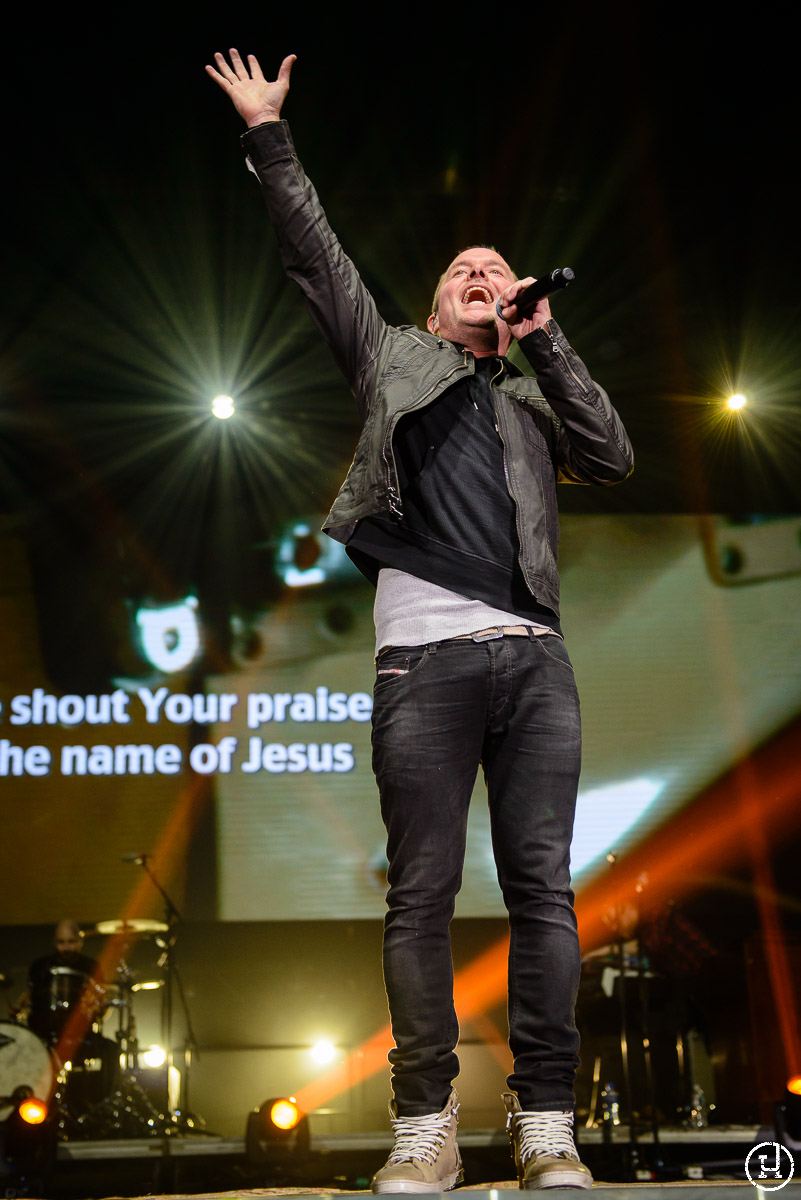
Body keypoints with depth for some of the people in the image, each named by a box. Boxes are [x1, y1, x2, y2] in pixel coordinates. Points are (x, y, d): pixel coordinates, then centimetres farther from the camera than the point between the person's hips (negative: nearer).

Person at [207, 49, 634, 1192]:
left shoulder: (533, 394, 25)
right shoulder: (394, 360, 22)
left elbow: (613, 454, 9)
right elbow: (317, 256, 19)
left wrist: (544, 338, 8)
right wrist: (269, 135, 18)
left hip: (532, 656, 2)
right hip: (424, 658, -2)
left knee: (544, 889, -3)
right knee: (422, 894, -4)